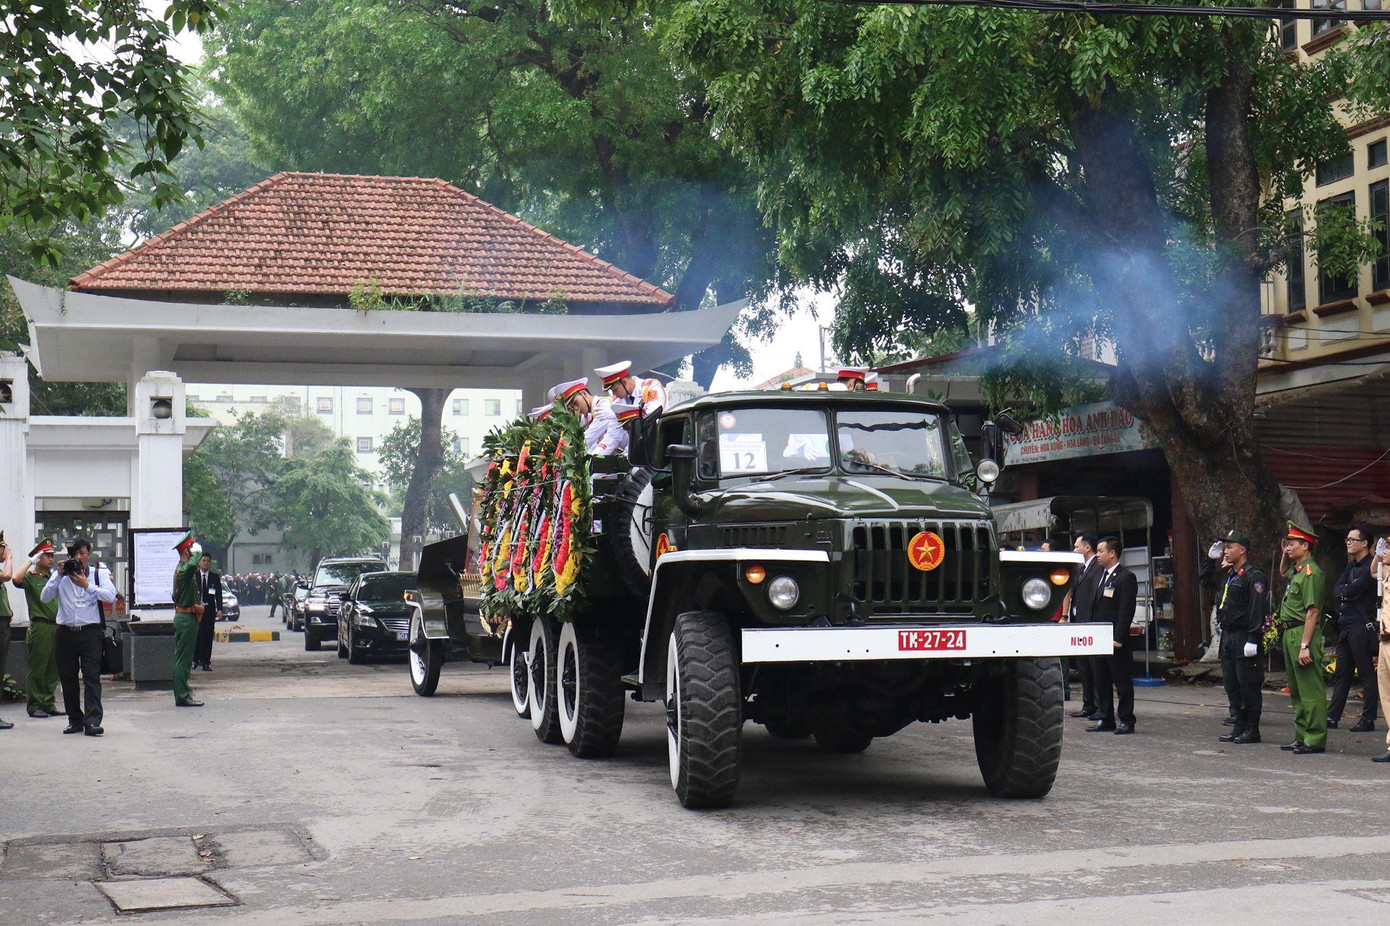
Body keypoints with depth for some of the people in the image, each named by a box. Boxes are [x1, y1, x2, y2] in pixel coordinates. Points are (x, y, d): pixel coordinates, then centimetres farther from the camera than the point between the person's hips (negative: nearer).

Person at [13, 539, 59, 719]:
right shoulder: (31, 577, 1)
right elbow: (17, 578, -21)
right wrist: (31, 561, -13)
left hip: (56, 626, 6)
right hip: (39, 626, -6)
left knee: (53, 668, 8)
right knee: (37, 668, -3)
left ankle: (49, 703, 15)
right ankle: (35, 706, 2)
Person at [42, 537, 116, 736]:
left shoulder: (99, 574, 7)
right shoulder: (60, 575, 11)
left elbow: (110, 596, -8)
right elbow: (44, 597, 0)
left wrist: (86, 585, -15)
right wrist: (59, 576, -8)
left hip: (90, 632, -3)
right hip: (66, 633, 3)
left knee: (92, 677, -11)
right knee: (68, 678, 5)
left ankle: (92, 722, -18)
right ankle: (75, 720, 15)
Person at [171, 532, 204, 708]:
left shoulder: (180, 568, 16)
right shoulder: (184, 569, -16)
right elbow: (193, 564, -42)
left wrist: (195, 606, 15)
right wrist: (197, 552, -21)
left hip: (181, 616, 11)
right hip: (187, 618, -11)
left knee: (181, 658, 13)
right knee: (184, 658, -8)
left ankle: (181, 693, 18)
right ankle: (183, 696, -8)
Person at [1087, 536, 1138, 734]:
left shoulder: (1125, 578, -10)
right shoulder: (1101, 575, 16)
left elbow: (1127, 610, -15)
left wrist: (1118, 638, -19)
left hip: (1116, 640, -9)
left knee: (1122, 681, -1)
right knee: (1101, 681, 12)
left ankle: (1126, 721, 5)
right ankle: (1106, 719, 19)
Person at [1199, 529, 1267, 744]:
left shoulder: (1254, 576, -13)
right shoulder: (1226, 574, 15)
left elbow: (1256, 609, -19)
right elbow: (1205, 580, 32)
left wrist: (1253, 639, -24)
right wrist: (1210, 559, 17)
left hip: (1243, 637, -9)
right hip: (1227, 636, 9)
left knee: (1248, 684, -3)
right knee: (1231, 684, 13)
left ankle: (1252, 730, 4)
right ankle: (1240, 726, 21)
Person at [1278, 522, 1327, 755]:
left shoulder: (1310, 572, -15)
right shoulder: (1296, 570, 14)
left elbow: (1312, 611, -21)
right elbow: (1282, 572, 41)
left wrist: (1305, 646, -24)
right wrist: (1285, 554, 21)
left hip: (1303, 633, -10)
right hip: (1289, 634, 10)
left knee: (1310, 690, -7)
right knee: (1296, 690, 15)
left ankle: (1315, 740, -4)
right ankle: (1302, 737, 21)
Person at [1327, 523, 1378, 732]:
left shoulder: (1370, 566, -9)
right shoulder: (1351, 567, 19)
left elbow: (1353, 590, -18)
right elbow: (1336, 591, 11)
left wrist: (1345, 591, 0)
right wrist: (1348, 592, -7)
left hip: (1361, 626, -9)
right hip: (1345, 625, 9)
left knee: (1367, 674, -3)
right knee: (1341, 674, 10)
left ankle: (1368, 719, 1)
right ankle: (1332, 717, 12)